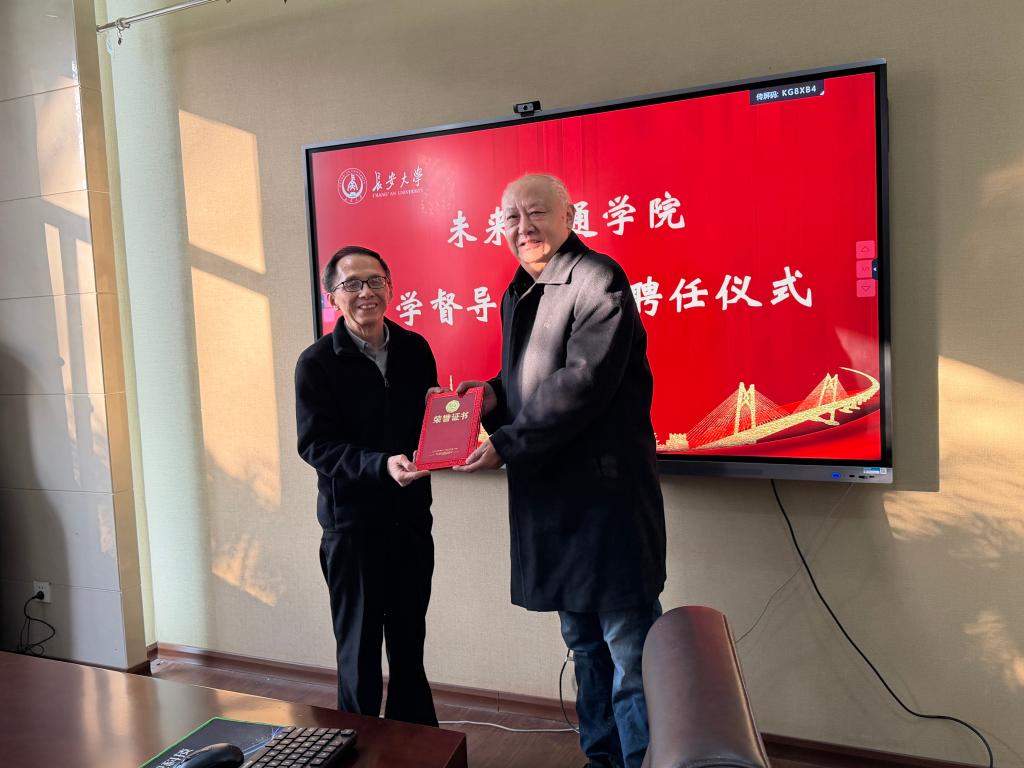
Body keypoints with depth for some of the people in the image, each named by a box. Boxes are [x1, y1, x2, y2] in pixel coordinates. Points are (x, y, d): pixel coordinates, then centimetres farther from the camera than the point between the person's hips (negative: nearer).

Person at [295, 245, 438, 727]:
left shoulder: (414, 348, 3)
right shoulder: (316, 363, -8)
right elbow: (315, 444, -13)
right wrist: (381, 465, -27)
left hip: (412, 514, 4)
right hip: (352, 520, -4)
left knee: (409, 639, 19)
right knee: (359, 645, 10)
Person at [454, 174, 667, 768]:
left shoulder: (598, 279, -11)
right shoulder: (516, 296, 15)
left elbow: (582, 385, -20)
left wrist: (506, 445, -17)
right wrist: (493, 396, 1)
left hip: (606, 486, -8)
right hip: (548, 491, 9)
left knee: (631, 646, 2)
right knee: (585, 645, 20)